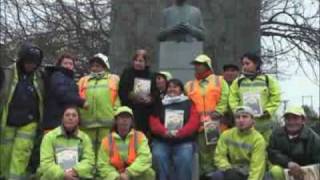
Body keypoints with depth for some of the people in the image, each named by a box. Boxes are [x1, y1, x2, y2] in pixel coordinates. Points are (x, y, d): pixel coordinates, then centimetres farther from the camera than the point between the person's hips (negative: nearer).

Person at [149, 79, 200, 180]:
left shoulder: (189, 104, 11)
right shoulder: (160, 104, 15)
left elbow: (194, 122, -4)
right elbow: (153, 122, 1)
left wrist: (178, 133, -20)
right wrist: (165, 132, -20)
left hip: (184, 142, -1)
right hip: (161, 141, 1)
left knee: (184, 158, -29)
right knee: (158, 156, -27)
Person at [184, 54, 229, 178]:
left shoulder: (219, 81, 7)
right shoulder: (190, 85, 14)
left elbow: (224, 100, -2)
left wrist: (217, 113, -13)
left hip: (216, 123, -2)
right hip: (199, 124, 3)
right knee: (203, 152, 6)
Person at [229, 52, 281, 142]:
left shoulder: (268, 80, 2)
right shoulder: (238, 82, 7)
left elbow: (275, 98, 1)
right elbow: (233, 99, 4)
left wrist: (268, 111, -8)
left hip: (264, 122, -1)